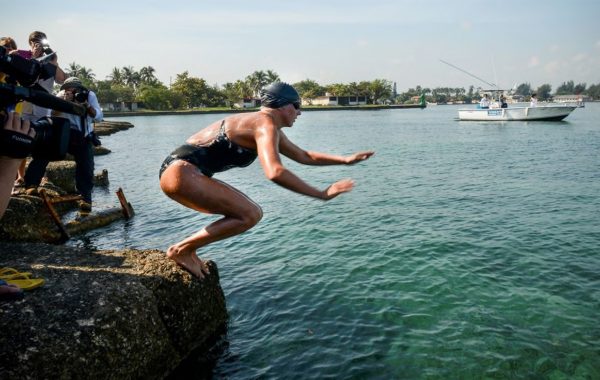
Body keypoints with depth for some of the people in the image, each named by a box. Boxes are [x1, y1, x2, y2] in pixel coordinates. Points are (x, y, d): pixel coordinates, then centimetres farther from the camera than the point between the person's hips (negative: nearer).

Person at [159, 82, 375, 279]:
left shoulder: (268, 128, 17)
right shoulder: (266, 125, -15)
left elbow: (304, 157, 25)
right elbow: (275, 172, -33)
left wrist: (346, 160, 21)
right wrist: (322, 194, -27)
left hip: (181, 172, 10)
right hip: (181, 173, -10)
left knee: (248, 210, 14)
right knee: (249, 216, -13)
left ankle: (186, 249, 12)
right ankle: (181, 249, -7)